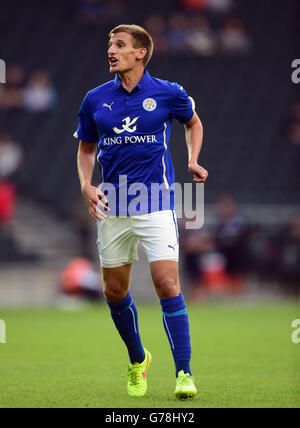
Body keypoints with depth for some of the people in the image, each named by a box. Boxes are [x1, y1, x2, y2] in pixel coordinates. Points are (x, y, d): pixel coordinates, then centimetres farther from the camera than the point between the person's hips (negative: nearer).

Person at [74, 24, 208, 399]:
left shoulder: (168, 93, -1)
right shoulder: (95, 100, 5)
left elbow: (193, 122, 19)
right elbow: (86, 149, 16)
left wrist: (193, 161, 5)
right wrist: (86, 185, -1)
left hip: (155, 204, -3)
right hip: (112, 206, 3)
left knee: (167, 284, -14)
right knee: (114, 291, 8)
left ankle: (184, 373, -9)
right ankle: (137, 361, 32)